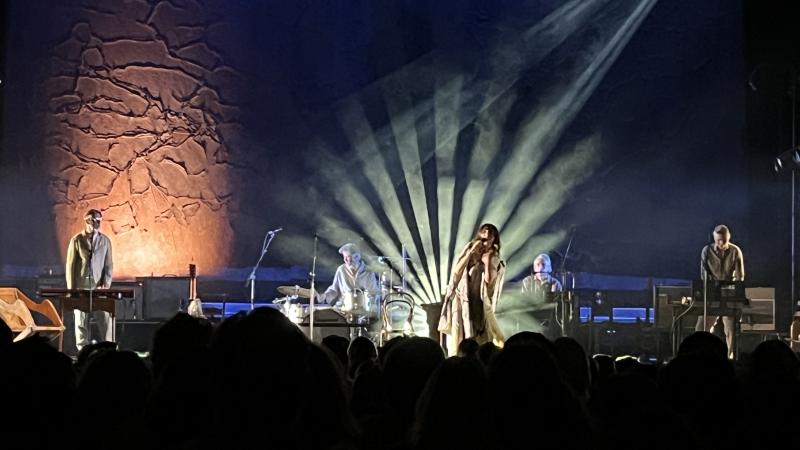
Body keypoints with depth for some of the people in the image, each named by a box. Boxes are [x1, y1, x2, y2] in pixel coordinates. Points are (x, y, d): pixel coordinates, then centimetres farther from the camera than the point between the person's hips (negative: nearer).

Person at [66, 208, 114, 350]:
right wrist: (71, 289, -4)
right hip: (81, 287, -1)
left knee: (105, 319, -6)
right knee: (81, 321, 1)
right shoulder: (76, 240, 2)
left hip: (99, 287, 1)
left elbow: (108, 265, 7)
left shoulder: (105, 241, 8)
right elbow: (70, 265, 1)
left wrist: (105, 284, -6)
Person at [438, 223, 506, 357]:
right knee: (459, 340, -5)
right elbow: (456, 271, -7)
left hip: (480, 303, 1)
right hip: (462, 300, -1)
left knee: (484, 343, -5)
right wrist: (471, 252, -11)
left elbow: (488, 280, -11)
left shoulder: (494, 258, 3)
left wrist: (487, 259, -11)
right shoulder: (469, 249, 3)